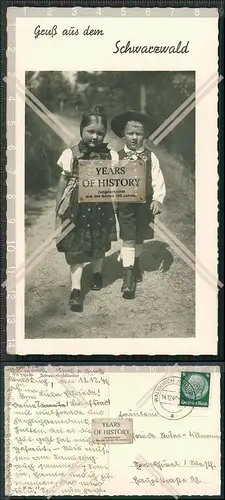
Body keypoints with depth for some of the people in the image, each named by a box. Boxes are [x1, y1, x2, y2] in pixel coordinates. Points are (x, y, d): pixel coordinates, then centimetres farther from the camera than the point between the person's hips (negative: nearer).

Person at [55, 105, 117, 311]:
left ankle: (97, 272, 45)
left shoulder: (110, 155, -3)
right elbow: (63, 183, -1)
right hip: (77, 208, -2)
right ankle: (76, 288, 3)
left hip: (101, 207, 2)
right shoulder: (71, 154, -7)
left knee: (99, 245, 18)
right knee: (76, 248, -2)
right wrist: (58, 212, 0)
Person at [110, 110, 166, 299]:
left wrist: (157, 199, -15)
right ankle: (128, 277, -2)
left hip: (144, 203, 2)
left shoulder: (151, 157, -1)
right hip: (124, 203, -2)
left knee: (139, 237, 17)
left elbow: (158, 181, -3)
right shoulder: (117, 157, -3)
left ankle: (136, 264, 44)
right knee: (128, 239, -5)